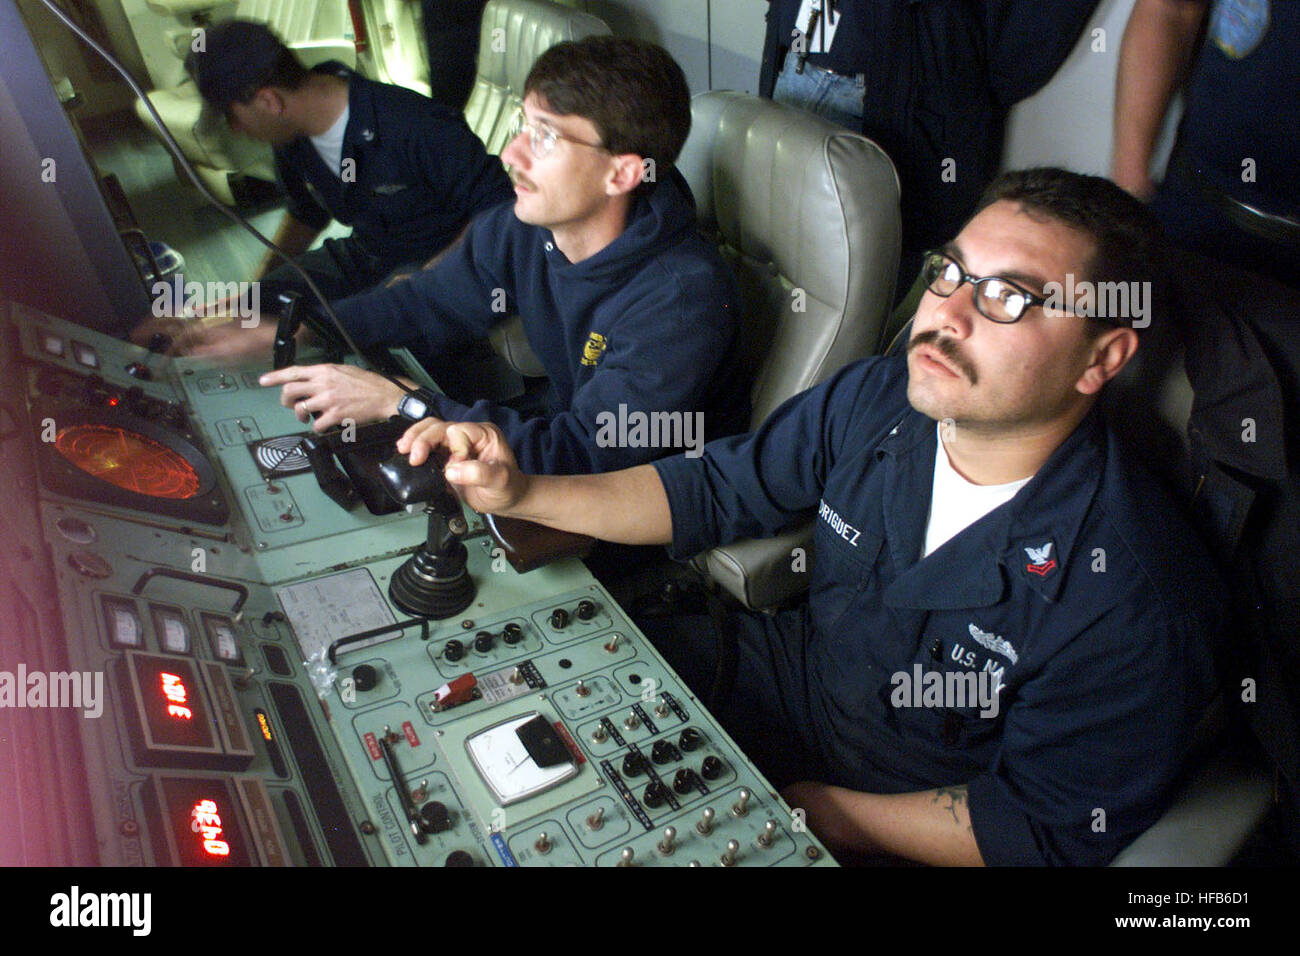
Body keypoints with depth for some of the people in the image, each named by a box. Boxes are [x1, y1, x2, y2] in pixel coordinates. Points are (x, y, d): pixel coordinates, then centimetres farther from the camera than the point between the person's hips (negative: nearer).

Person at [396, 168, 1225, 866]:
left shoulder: (1130, 607, -28)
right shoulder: (876, 400, -15)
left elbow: (1042, 832, -18)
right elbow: (717, 490, -4)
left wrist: (809, 807, -19)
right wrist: (524, 493, -14)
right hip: (788, 667, 5)